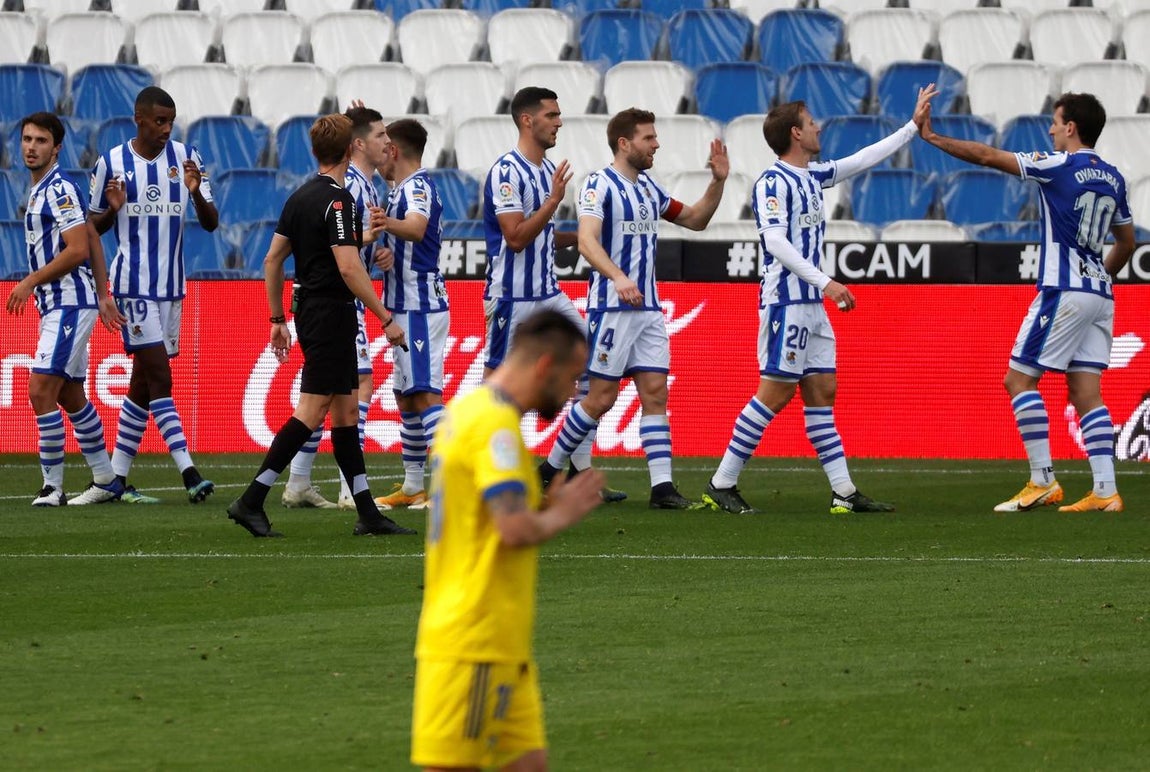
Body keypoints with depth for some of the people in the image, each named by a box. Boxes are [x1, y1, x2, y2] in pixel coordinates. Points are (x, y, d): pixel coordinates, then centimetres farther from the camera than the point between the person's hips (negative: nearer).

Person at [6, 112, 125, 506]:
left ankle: (52, 486, -11)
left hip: (69, 305, -10)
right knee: (71, 397, 13)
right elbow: (92, 240, 20)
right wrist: (103, 296, 17)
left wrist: (30, 282, -12)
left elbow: (77, 249, -20)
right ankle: (106, 480, 21)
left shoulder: (60, 190, -13)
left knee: (41, 390, -14)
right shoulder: (39, 192, 16)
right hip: (56, 306, 10)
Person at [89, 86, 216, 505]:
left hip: (171, 286, 4)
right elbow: (94, 226, 7)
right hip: (133, 285, -4)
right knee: (160, 378, -13)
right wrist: (113, 208, -15)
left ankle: (118, 478, 15)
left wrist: (196, 194, -17)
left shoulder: (187, 157, 4)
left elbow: (211, 223, 3)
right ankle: (189, 474, -18)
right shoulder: (111, 163, -2)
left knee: (143, 383, 8)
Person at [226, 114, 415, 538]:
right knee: (311, 413, -8)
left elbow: (272, 259, 14)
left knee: (345, 411, 11)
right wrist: (386, 318, -19)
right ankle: (251, 502, -11)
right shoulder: (337, 200, -16)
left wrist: (277, 319, 20)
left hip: (310, 311, 9)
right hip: (332, 314, -9)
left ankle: (367, 512, 12)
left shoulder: (299, 197, 10)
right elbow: (348, 268, -23)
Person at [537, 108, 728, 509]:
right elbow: (587, 240, -24)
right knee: (602, 397, -4)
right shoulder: (600, 185, -10)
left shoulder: (648, 188, 15)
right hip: (611, 307, -7)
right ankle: (550, 469, 13)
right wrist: (618, 277, -40)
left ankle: (662, 486, -5)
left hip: (648, 308, 7)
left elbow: (695, 219, 25)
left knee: (655, 392, -1)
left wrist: (718, 181, 9)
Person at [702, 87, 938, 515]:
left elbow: (863, 159, 25)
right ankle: (721, 483, -5)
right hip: (785, 302, -9)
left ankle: (844, 491, 6)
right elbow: (775, 242, -21)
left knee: (822, 392, 7)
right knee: (775, 393, -9)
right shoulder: (773, 182, -12)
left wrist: (913, 126, 27)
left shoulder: (813, 176, 14)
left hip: (813, 304, 9)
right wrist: (825, 282, -27)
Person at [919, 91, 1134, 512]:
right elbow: (1126, 243, 21)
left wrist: (932, 137, 6)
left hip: (1064, 292, -7)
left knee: (1019, 379, 0)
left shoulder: (1059, 166, -9)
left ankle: (1043, 481, -5)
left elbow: (987, 156, -3)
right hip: (1099, 296, 7)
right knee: (1086, 391, 5)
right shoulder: (1112, 178, 12)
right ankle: (1105, 490, -4)